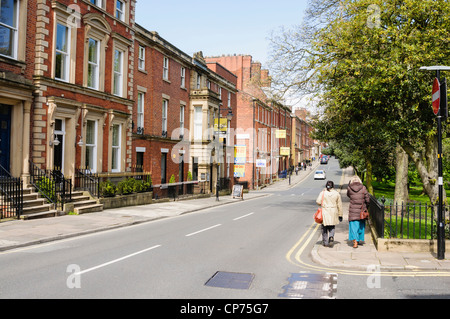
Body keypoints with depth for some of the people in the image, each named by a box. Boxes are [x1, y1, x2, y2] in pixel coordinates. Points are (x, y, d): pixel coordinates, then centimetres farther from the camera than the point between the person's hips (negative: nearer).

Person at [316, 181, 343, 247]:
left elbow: (318, 202, -12)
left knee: (324, 227, 10)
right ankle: (331, 236, -9)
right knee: (332, 226, 17)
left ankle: (325, 242, 13)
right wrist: (340, 215, 11)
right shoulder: (337, 193, 2)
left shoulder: (322, 193, -3)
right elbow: (339, 205, 5)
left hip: (325, 212, -1)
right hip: (333, 212, 1)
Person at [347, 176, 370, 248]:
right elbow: (367, 199, -3)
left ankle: (355, 241, -12)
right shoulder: (363, 188, -4)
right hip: (361, 209, 1)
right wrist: (366, 206, 14)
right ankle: (360, 240, 29)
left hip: (353, 209, -1)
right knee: (361, 225, 18)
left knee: (353, 225, 1)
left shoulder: (349, 188, -4)